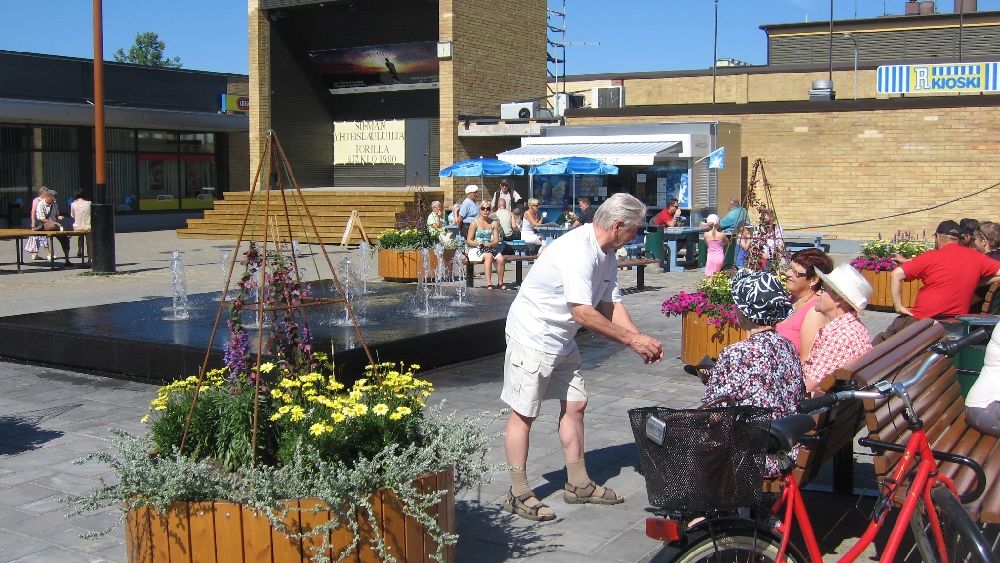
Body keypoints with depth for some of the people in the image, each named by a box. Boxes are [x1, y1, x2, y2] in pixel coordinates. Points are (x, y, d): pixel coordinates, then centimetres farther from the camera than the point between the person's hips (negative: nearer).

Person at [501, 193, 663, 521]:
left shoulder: (607, 254, 6)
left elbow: (612, 304, 8)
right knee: (523, 413, -3)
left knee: (575, 404, 11)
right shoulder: (578, 250, -26)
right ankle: (518, 494, 5)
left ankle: (578, 484, 22)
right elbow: (582, 313, -29)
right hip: (532, 335, -10)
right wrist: (630, 339, -23)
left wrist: (642, 340, -6)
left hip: (561, 340, 10)